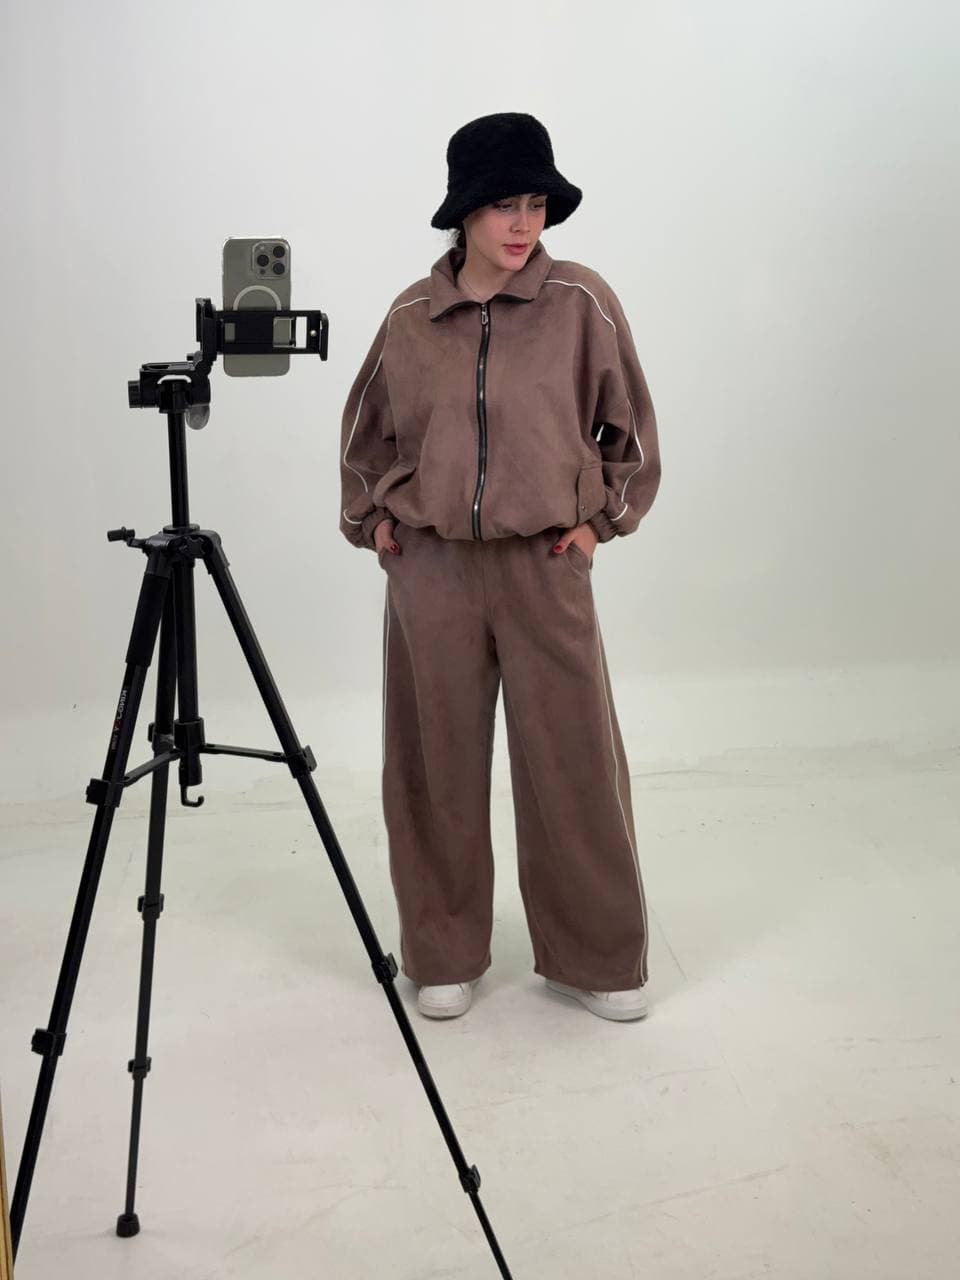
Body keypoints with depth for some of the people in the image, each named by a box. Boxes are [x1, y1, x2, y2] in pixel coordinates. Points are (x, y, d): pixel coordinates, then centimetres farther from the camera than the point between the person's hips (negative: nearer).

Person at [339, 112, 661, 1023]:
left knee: (573, 763, 3)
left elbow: (631, 427, 7)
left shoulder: (581, 304, -4)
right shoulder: (410, 318, 3)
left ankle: (596, 959, 22)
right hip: (429, 569, 2)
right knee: (436, 765, 8)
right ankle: (444, 957, 26)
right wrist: (372, 518, 8)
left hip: (546, 565, -1)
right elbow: (365, 432, 18)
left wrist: (600, 517, 1)